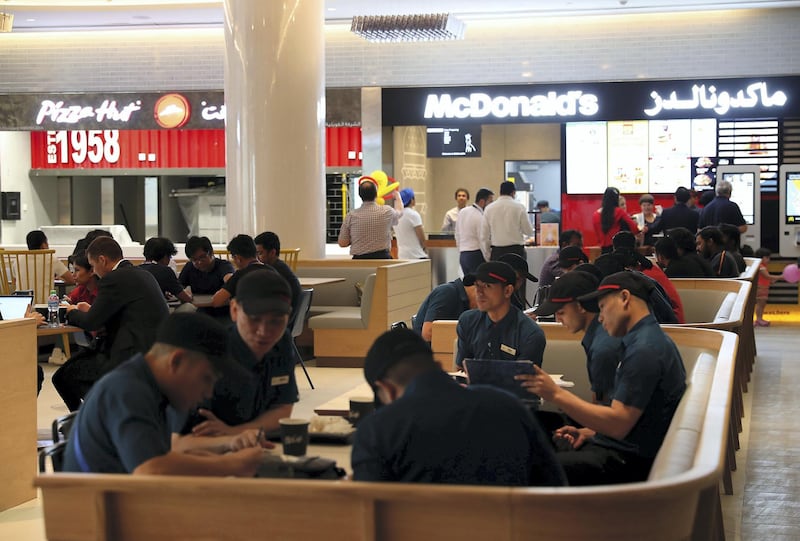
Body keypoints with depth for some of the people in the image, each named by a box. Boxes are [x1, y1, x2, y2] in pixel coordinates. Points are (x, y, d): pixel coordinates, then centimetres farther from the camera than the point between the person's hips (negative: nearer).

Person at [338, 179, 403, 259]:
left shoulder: (351, 216, -1)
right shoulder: (386, 212, 0)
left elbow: (342, 243, 3)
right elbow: (399, 211, 26)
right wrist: (397, 196, 47)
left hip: (359, 258, 0)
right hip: (382, 257, 0)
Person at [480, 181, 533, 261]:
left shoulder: (489, 209, 5)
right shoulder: (519, 207, -3)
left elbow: (484, 236, 7)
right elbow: (529, 232, 1)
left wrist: (487, 257, 16)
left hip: (496, 252, 3)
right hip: (516, 250, -2)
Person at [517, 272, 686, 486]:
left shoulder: (644, 349, -19)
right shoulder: (646, 339, 15)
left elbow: (619, 424, -24)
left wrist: (557, 394, -22)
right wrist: (591, 431, 8)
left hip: (630, 460, -11)